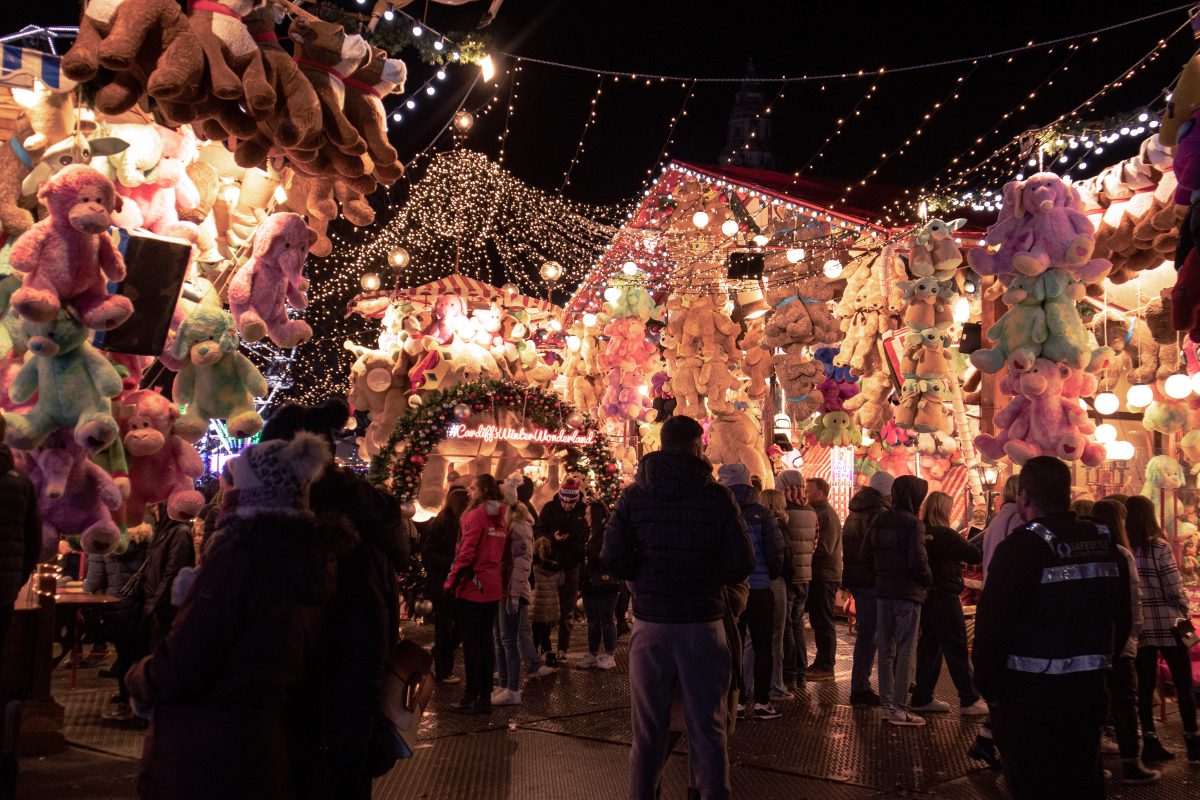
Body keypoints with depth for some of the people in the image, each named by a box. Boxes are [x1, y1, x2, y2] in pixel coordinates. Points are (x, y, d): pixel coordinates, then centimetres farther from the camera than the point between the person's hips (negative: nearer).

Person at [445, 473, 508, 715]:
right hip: (493, 588, 7)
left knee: (471, 642, 0)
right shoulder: (500, 518, 8)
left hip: (472, 588, -7)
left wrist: (451, 582, -9)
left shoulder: (475, 515, -12)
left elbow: (466, 554, -16)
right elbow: (502, 554, 11)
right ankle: (485, 696, 15)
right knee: (486, 640, 11)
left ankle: (472, 697, 4)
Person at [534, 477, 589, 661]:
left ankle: (563, 649, 17)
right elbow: (538, 532, -2)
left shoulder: (583, 511, -3)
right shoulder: (549, 508, -4)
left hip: (571, 568, 0)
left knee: (567, 612, 7)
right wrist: (553, 537, -21)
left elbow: (587, 539, 5)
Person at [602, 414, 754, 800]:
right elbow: (741, 564, -8)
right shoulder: (717, 496, -6)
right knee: (707, 729, 9)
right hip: (703, 623, -1)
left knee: (648, 731, 12)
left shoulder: (633, 495, -2)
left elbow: (614, 559, -10)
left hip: (651, 623, 1)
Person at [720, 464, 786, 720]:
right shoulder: (761, 513, -7)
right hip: (760, 590, -1)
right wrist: (772, 574, 10)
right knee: (763, 646, 8)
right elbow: (777, 551, -8)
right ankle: (761, 702, 9)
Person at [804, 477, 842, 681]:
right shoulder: (819, 513, 17)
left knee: (823, 622, -3)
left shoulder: (827, 515, -15)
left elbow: (824, 549, -23)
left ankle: (826, 667, 3)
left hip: (824, 577, -10)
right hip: (819, 576, 10)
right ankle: (821, 662, 24)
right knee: (818, 622, 15)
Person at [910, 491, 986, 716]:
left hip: (925, 596, 8)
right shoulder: (946, 535, -16)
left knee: (929, 644, 13)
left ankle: (922, 697, 18)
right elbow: (976, 555, -16)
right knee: (957, 648, -1)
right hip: (945, 597, -7)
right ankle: (969, 701, 5)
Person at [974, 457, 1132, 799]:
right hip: (1089, 691, 6)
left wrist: (988, 687, -7)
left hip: (1028, 697, -6)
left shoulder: (1020, 546, -17)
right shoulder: (1105, 543, 4)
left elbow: (991, 625, -19)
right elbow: (1121, 619, 12)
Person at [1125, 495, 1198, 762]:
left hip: (1137, 626, 4)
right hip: (1166, 624, -4)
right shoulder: (1158, 547, -11)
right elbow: (1174, 589, -10)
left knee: (1145, 684, 10)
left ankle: (1149, 742, 13)